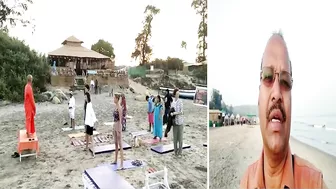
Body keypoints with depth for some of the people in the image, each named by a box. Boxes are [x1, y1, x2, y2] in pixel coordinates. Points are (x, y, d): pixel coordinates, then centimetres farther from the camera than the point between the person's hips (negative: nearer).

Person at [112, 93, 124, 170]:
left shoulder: (119, 107, -16)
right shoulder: (116, 107, 11)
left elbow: (120, 119, -19)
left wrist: (119, 130, -20)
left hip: (118, 126, -10)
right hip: (114, 126, 10)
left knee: (120, 145, -7)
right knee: (116, 144, 17)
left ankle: (122, 164, -4)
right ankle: (115, 160, 28)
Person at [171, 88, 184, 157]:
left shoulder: (180, 102, -7)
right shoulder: (172, 103, 7)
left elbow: (181, 112, -13)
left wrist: (173, 113, -16)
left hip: (180, 121, -4)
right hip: (174, 122, 4)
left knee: (180, 137, 3)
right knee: (174, 137, 8)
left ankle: (180, 152, 15)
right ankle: (175, 151, 21)